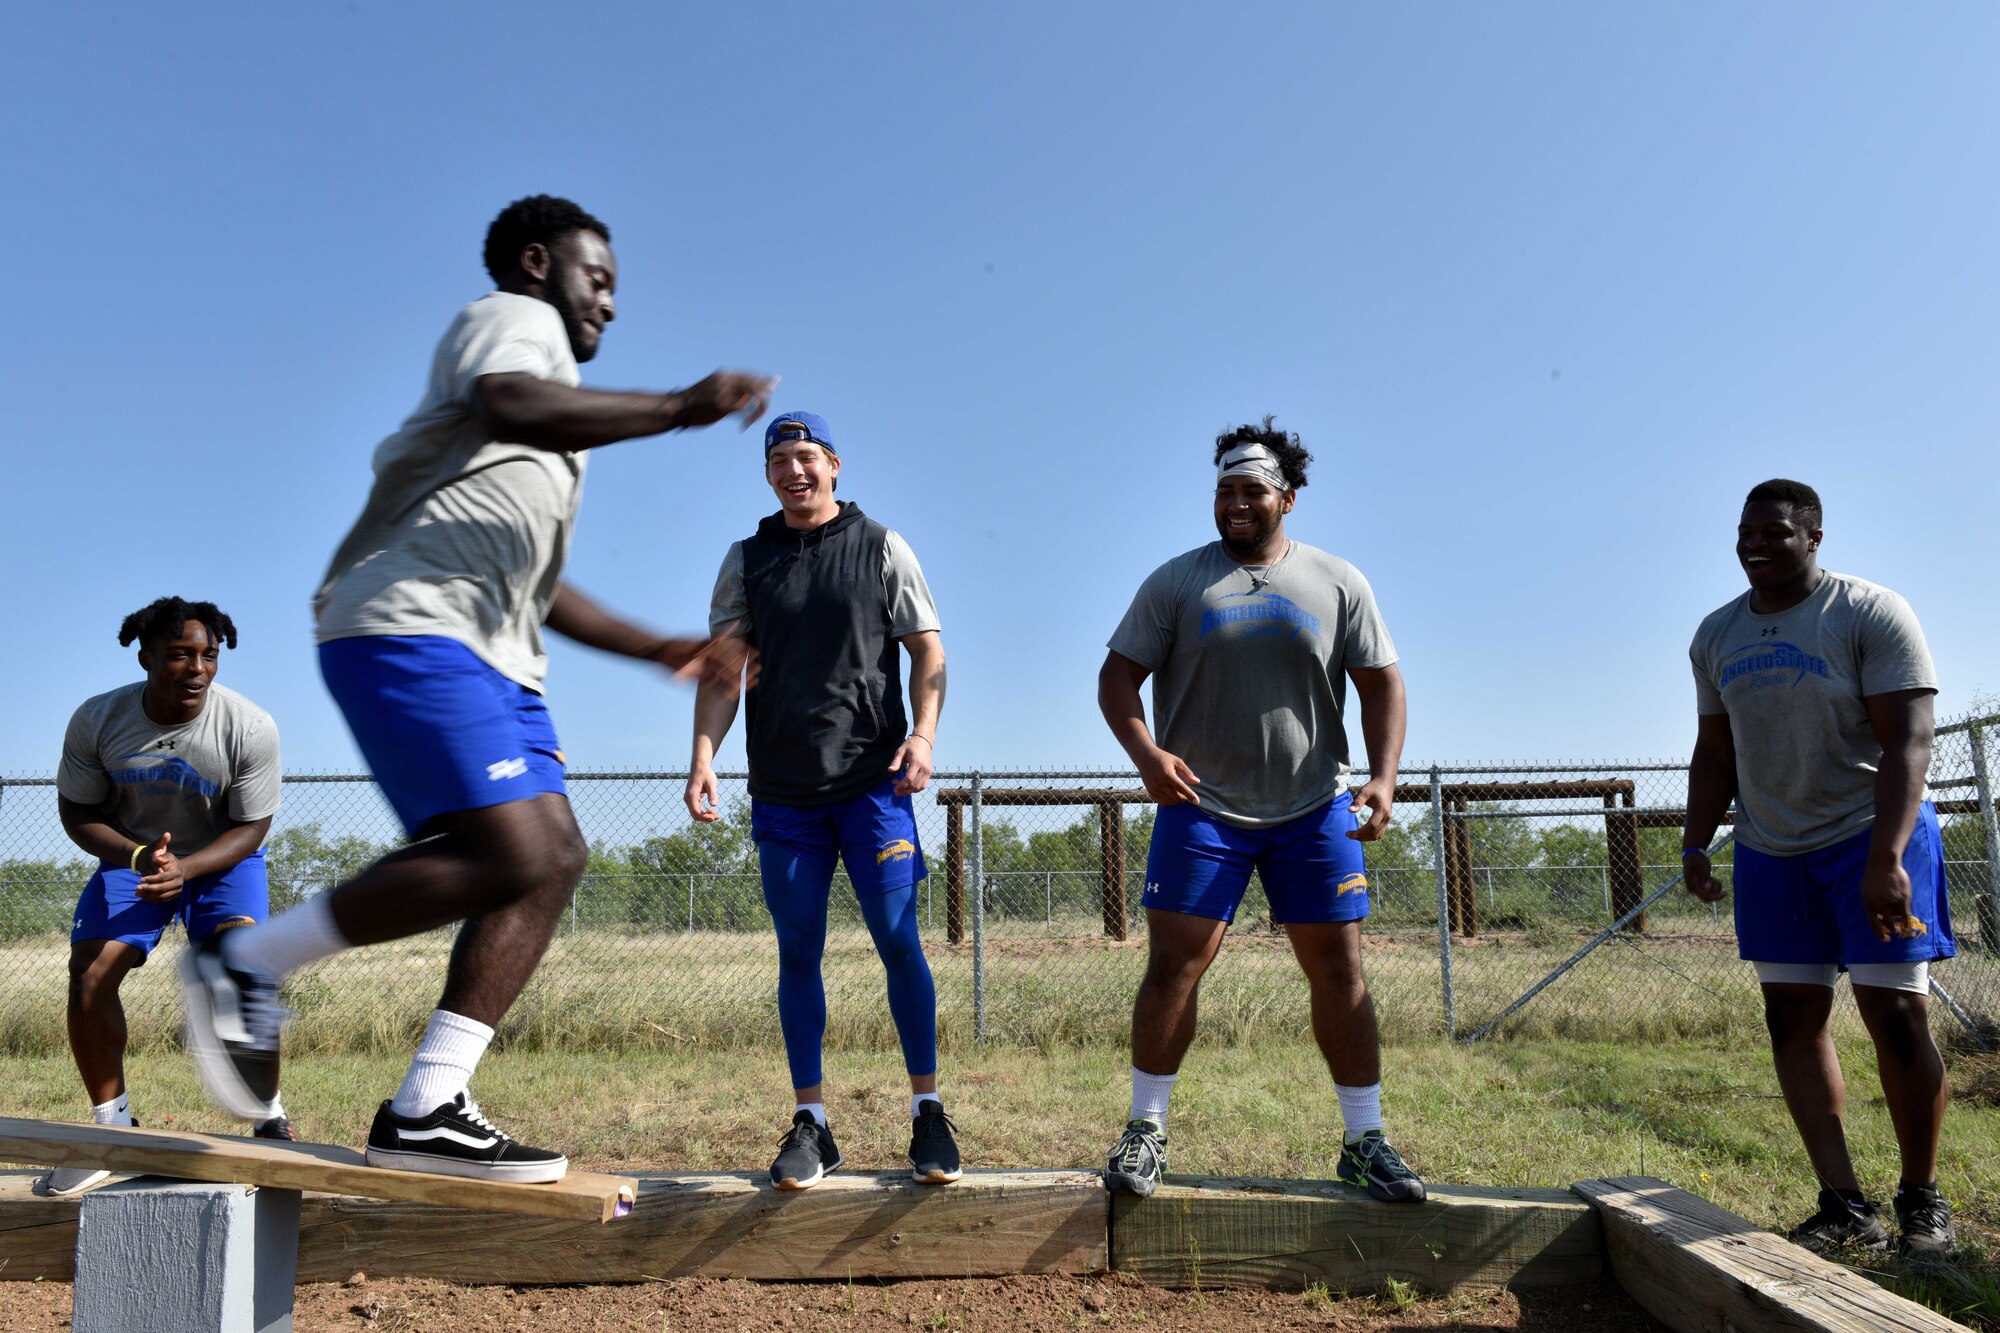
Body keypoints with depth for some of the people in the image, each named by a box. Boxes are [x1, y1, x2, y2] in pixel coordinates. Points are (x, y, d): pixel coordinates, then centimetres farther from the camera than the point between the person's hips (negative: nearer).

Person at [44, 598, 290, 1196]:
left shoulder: (250, 728, -24)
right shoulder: (96, 720, -18)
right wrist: (138, 858, -26)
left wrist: (185, 868, -33)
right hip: (131, 854, 3)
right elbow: (78, 813, -7)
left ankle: (271, 1122, -10)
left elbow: (250, 829, -16)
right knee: (88, 976, -13)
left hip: (223, 857, -2)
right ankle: (111, 1128, 8)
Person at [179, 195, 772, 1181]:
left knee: (555, 857, -2)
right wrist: (678, 408, -21)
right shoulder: (512, 317, 4)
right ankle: (246, 962, -4)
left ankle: (424, 1112, -2)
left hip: (488, 656, 10)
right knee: (509, 856, -21)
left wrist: (658, 649, 27)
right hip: (409, 628, -10)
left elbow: (533, 584, 33)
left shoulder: (548, 413, 32)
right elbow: (510, 407, -23)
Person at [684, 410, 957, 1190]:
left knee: (898, 942, -2)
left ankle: (927, 1111, 11)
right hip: (782, 790, 2)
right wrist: (704, 755, -8)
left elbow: (927, 649, 7)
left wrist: (923, 732, -10)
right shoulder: (747, 560, 11)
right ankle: (810, 1121, 16)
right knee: (797, 953, 6)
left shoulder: (882, 548, 8)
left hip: (874, 781, -2)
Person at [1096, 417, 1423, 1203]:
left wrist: (1383, 777, -9)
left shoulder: (1338, 583, 7)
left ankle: (1365, 1140, 17)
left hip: (1315, 812, 2)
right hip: (1200, 808, -1)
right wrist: (1146, 754, -19)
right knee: (1173, 966, -5)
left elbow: (1381, 683, 7)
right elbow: (1118, 676, 0)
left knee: (1339, 970, 3)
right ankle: (1145, 1131, 11)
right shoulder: (1176, 582, 3)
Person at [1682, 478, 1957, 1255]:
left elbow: (1908, 742, -17)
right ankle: (1844, 1206, 9)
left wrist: (1886, 858, -25)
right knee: (1793, 1016, 2)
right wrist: (1695, 844, 2)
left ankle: (1921, 1198, 13)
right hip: (1770, 851, 5)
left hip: (1872, 838, -5)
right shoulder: (1716, 636, 6)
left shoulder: (1871, 614, -11)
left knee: (1895, 1015, -6)